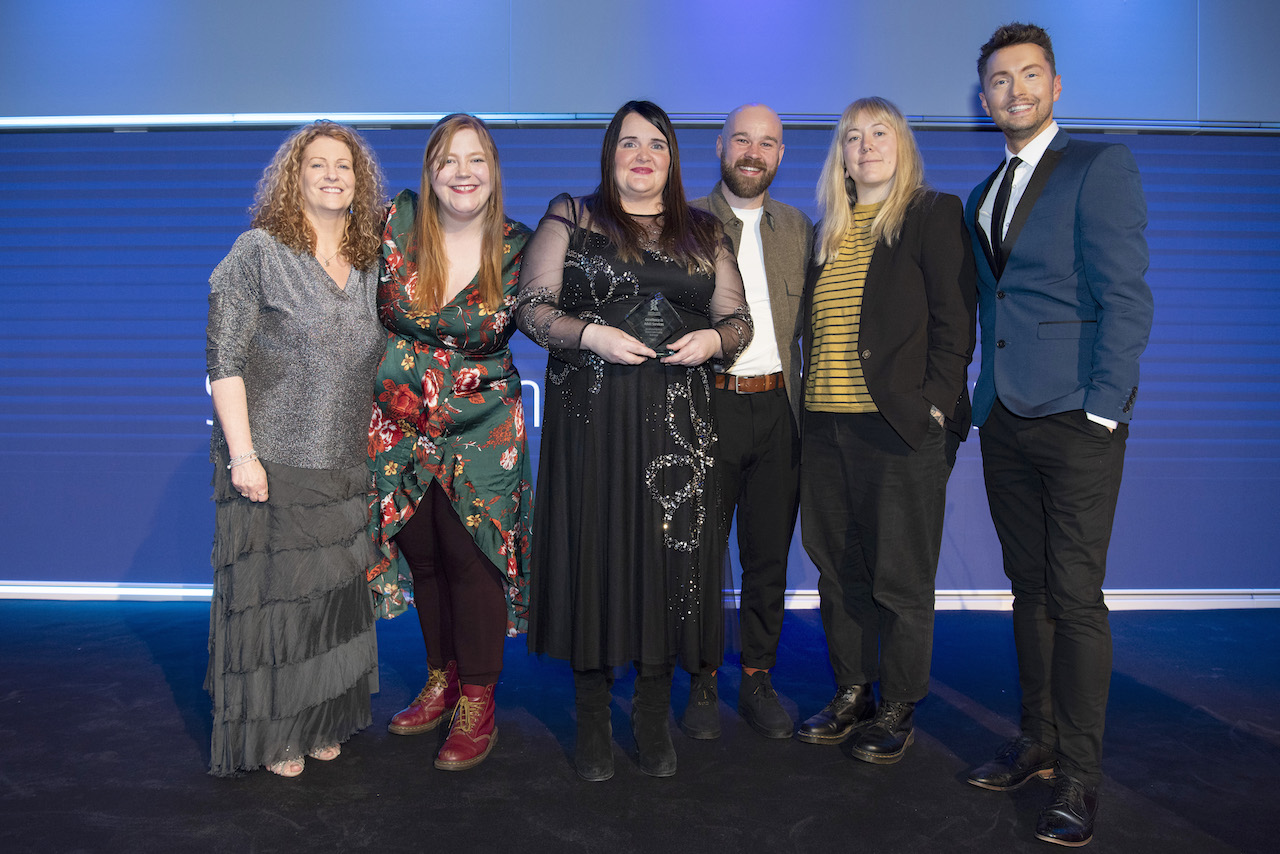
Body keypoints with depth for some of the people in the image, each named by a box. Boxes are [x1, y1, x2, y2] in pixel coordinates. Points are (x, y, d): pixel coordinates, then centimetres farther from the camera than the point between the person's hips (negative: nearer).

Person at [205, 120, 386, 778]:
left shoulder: (369, 265, 10)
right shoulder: (259, 251, -5)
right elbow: (224, 358, -9)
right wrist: (242, 453, -16)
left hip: (346, 465, 5)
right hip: (273, 460, -5)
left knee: (336, 590, 12)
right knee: (272, 592, 3)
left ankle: (322, 721, 30)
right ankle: (272, 735, 21)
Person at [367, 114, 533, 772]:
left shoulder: (518, 247, -5)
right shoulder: (397, 223, -4)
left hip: (482, 430, -2)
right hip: (399, 425, 2)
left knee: (473, 557, 0)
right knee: (422, 556, 12)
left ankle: (477, 704, 15)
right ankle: (441, 680, 32)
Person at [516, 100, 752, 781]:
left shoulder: (702, 233, 16)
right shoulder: (571, 218, 9)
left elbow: (738, 321, 15)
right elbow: (531, 307, 2)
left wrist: (712, 340, -7)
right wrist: (591, 333, -14)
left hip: (676, 418, 2)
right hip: (591, 413, -2)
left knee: (669, 550, 1)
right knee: (594, 547, 0)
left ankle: (654, 717, 17)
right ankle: (593, 718, 15)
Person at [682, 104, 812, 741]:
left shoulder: (799, 228, 13)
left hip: (779, 408, 3)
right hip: (706, 407, -3)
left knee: (769, 557, 10)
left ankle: (757, 680, 25)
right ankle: (702, 682, 20)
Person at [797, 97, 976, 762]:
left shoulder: (933, 215, 1)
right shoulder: (827, 231, 17)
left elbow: (955, 320, -5)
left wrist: (934, 404, -13)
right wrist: (811, 402, 9)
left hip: (902, 426, -5)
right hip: (826, 425, 6)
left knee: (900, 574, 1)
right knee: (838, 566, 11)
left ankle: (898, 707, 17)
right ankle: (852, 692, 26)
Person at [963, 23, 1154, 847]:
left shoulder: (1101, 165, -2)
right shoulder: (983, 196, 19)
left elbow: (1126, 297, -9)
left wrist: (1100, 410, -15)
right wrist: (982, 405, 9)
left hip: (1076, 423, -6)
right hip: (1006, 424, 6)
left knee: (1075, 598, -4)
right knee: (1030, 589, 12)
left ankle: (1080, 776, 8)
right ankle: (1038, 742, 24)